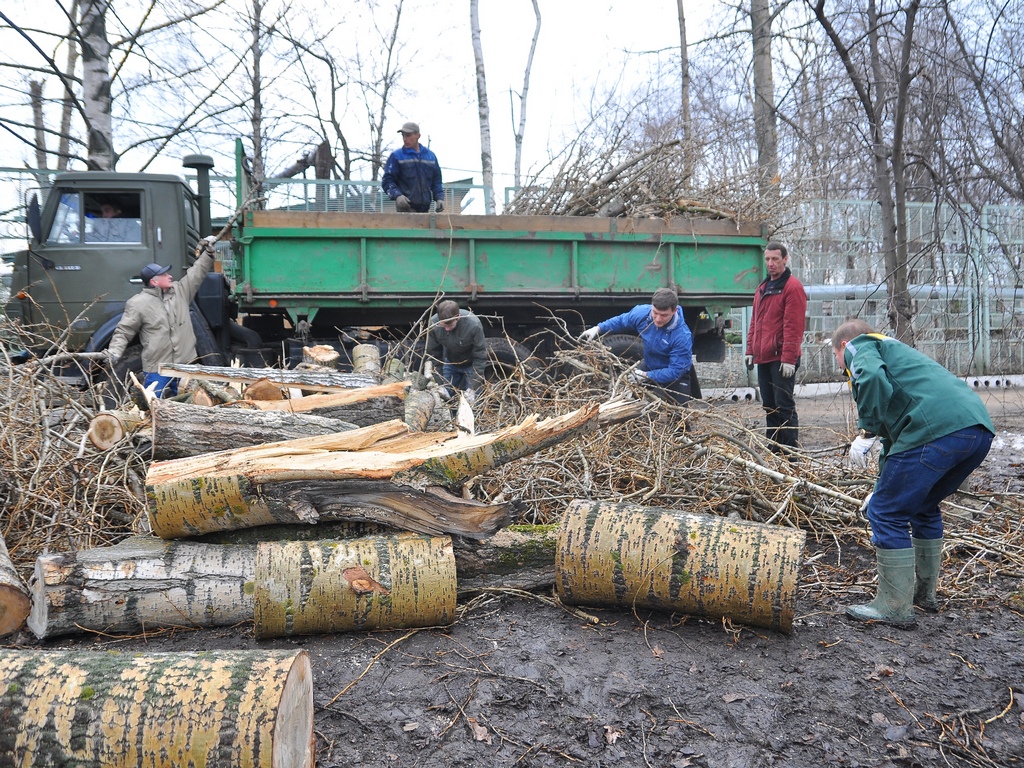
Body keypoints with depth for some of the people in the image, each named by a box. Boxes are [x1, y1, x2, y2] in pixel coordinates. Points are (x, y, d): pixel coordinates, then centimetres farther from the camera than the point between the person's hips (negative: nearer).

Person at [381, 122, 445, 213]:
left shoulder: (430, 156, 15)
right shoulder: (396, 156, 3)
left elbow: (436, 181, 20)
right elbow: (387, 180, 0)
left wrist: (439, 198, 5)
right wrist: (397, 195, -18)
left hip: (425, 208, 5)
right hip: (406, 207, -4)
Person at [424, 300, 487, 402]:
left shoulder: (474, 325, -35)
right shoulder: (434, 323, -25)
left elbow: (480, 358, -27)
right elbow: (432, 351, -10)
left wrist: (473, 388, -30)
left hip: (471, 365, -3)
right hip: (450, 362, 3)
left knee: (471, 400, -6)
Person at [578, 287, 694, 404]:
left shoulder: (683, 337, -36)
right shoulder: (642, 313, -20)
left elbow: (676, 371, -32)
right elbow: (620, 321, 2)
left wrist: (646, 376, -37)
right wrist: (597, 329, -10)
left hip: (673, 376, -5)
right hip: (649, 366, 5)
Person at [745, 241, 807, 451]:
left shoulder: (792, 287, -8)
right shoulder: (762, 288, 17)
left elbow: (794, 326, -15)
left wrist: (789, 357, -20)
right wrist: (750, 350, 13)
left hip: (781, 359, -8)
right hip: (763, 357, 8)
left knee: (784, 405, -6)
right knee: (769, 405, 13)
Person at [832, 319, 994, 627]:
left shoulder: (859, 346, 12)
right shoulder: (894, 350, 37)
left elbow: (872, 377, -16)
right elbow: (895, 429, 43)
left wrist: (867, 429, -3)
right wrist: (884, 485, 49)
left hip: (936, 429, -9)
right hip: (979, 428, 9)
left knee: (886, 513, 3)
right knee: (924, 508, 27)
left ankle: (894, 607, 9)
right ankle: (924, 593, 37)